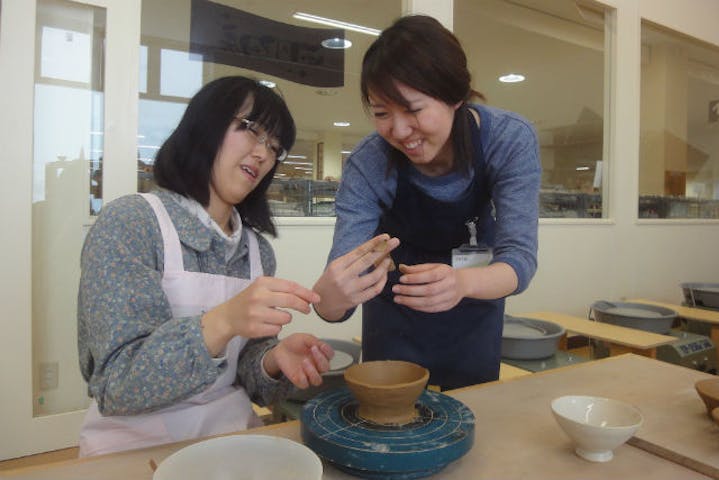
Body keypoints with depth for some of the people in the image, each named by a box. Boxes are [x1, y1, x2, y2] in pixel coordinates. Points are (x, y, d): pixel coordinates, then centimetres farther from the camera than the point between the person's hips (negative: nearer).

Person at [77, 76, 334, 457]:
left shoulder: (258, 249, 3)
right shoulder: (128, 221, -12)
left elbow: (241, 374, 5)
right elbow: (116, 383, -18)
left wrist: (273, 362, -17)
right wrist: (221, 323, -32)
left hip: (232, 436, 5)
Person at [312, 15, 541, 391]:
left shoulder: (510, 139, -24)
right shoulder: (367, 165, -26)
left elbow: (520, 257, -28)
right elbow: (340, 289, -29)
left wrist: (463, 282, -50)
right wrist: (328, 296, -53)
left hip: (474, 312, 1)